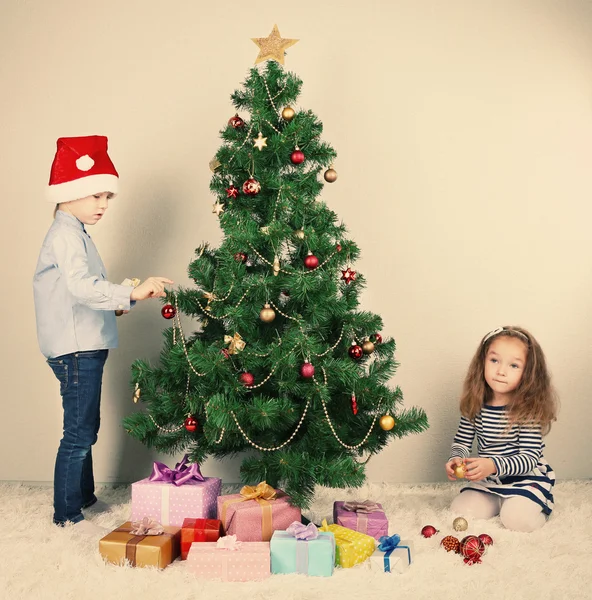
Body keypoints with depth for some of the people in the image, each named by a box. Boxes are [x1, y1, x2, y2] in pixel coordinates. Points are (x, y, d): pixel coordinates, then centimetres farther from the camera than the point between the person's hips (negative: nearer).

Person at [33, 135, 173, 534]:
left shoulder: (75, 232, 18)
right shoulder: (66, 235, -15)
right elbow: (82, 286, -30)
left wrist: (115, 303, 10)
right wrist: (131, 294, -34)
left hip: (85, 346, 10)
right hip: (75, 348, -10)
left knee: (87, 429, 19)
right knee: (78, 434, -4)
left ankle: (85, 497, 32)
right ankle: (67, 515, 7)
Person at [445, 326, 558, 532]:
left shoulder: (528, 409, -19)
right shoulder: (475, 406, -5)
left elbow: (530, 458, -21)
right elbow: (462, 442, 4)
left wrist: (493, 465, -36)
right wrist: (456, 460, -19)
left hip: (526, 477, -4)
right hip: (488, 481, 4)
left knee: (517, 518, -27)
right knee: (460, 509, -13)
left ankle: (532, 504, 8)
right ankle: (501, 502, 14)